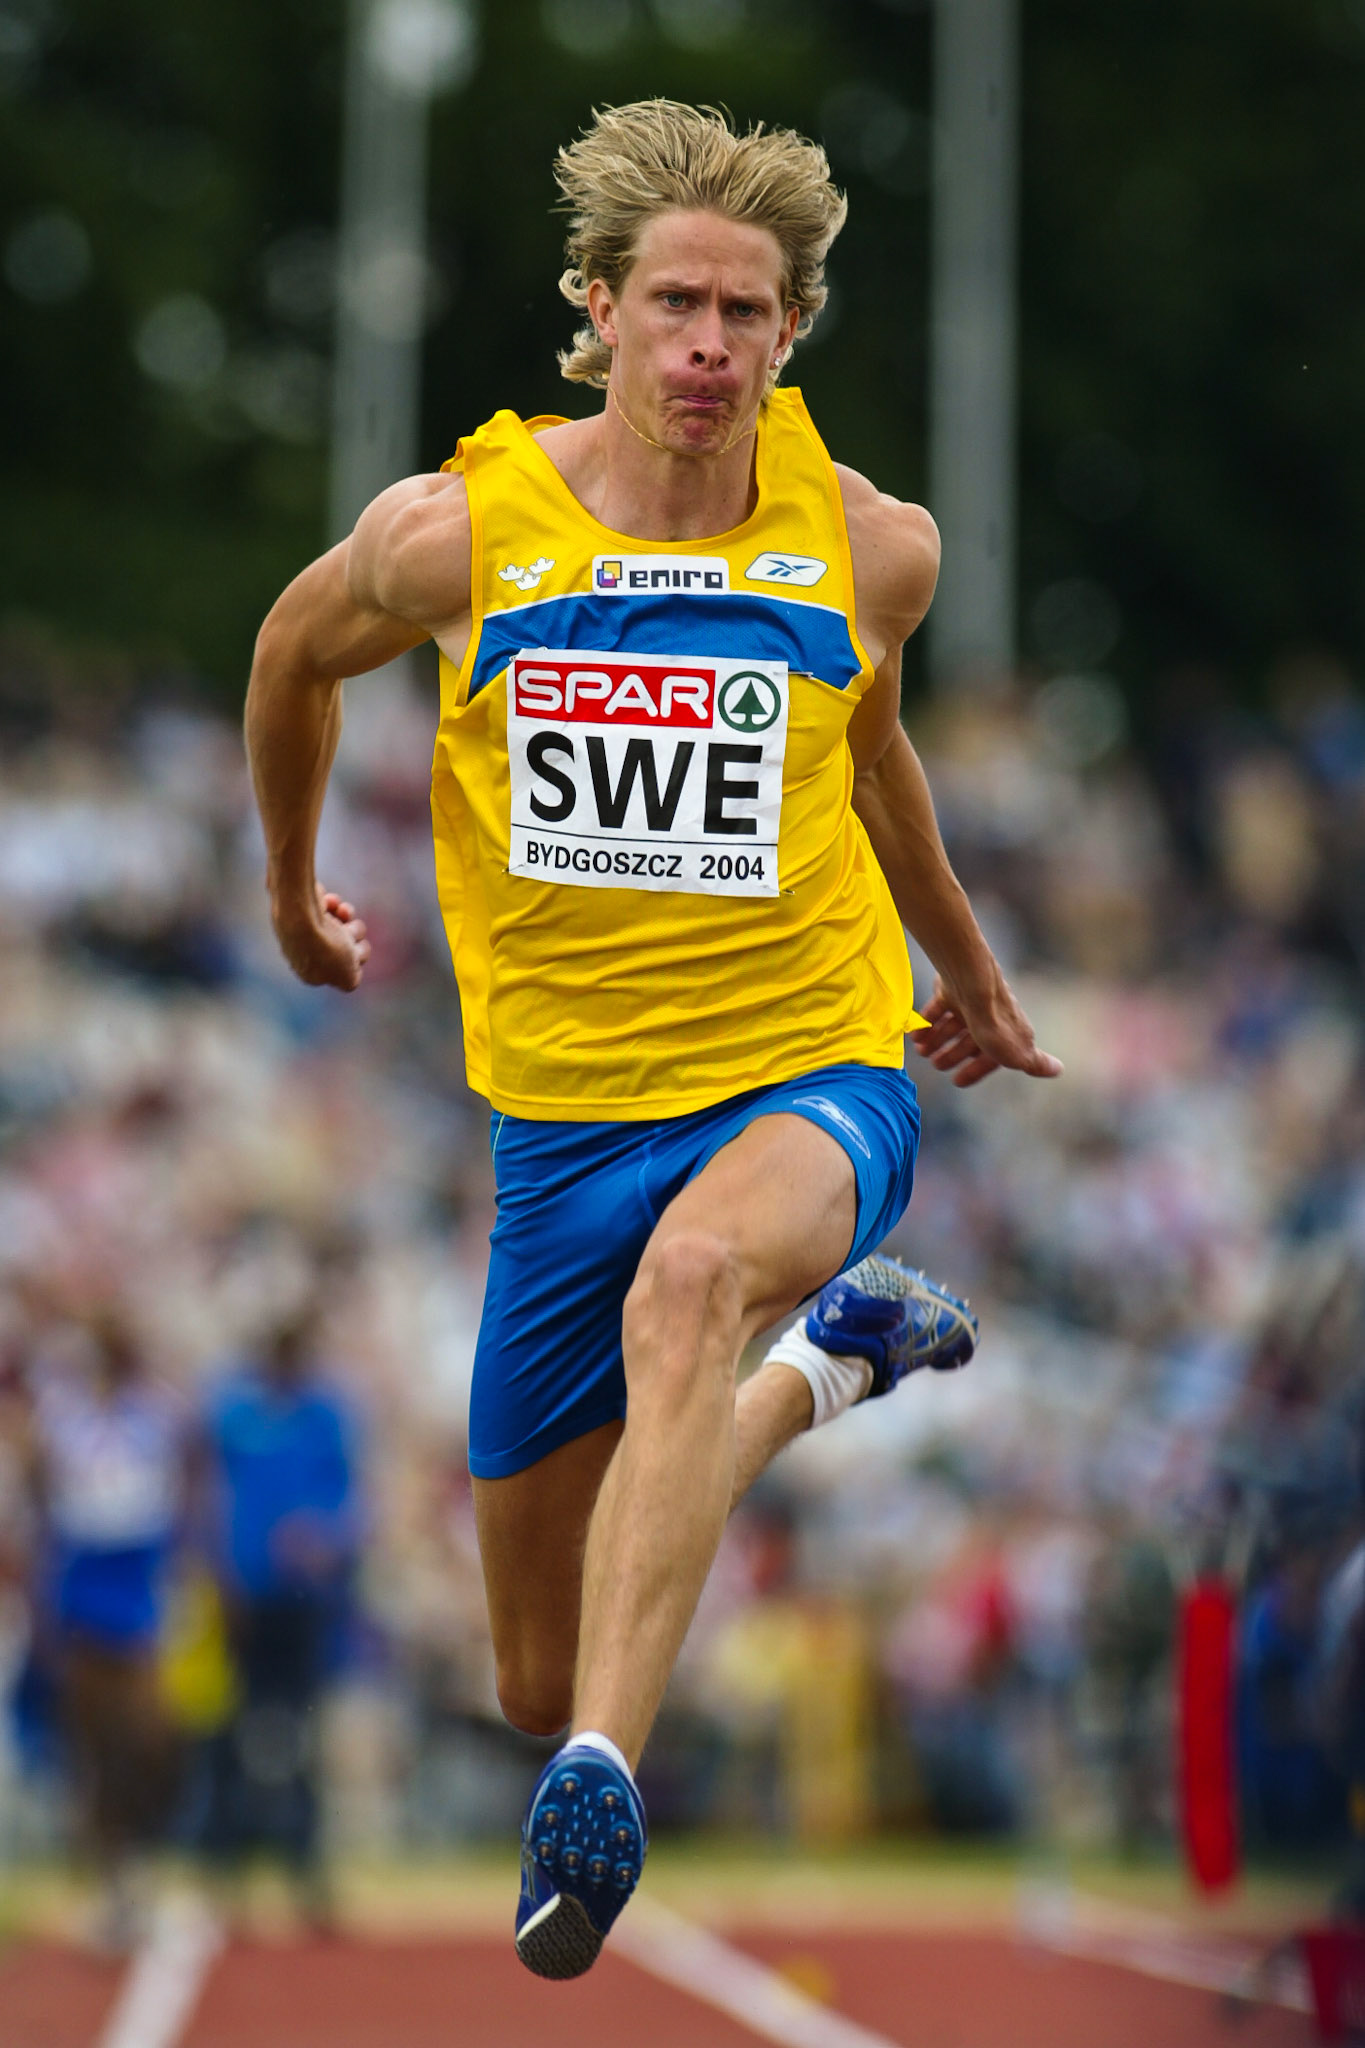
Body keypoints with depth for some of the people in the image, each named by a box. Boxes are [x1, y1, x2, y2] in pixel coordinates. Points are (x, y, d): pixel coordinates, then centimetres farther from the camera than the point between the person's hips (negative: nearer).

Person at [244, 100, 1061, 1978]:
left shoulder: (871, 550, -4)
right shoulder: (457, 533, -7)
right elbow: (297, 653, 16)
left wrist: (965, 965, 34)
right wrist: (290, 884, 30)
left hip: (812, 1074, -2)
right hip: (567, 1108, 2)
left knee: (695, 1274, -40)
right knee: (539, 1679, 8)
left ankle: (605, 1780, -50)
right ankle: (822, 1364, 38)